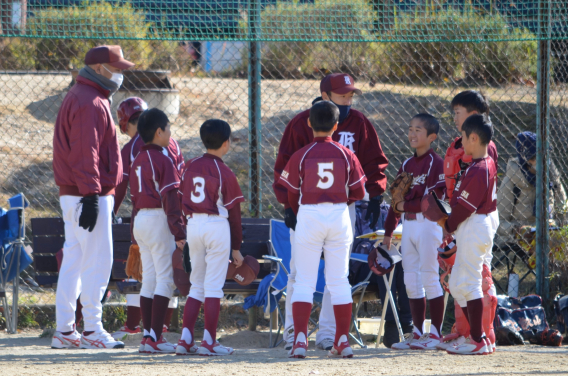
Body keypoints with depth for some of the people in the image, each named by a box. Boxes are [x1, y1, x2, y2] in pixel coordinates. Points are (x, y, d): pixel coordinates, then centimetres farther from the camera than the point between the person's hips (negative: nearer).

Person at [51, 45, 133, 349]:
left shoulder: (76, 97, 20)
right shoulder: (90, 103, -13)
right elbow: (85, 153, -21)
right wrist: (91, 195, -24)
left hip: (72, 195, 11)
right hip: (89, 195, -11)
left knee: (74, 261, 10)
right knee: (98, 261, -9)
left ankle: (64, 331, 11)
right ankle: (91, 330, -9)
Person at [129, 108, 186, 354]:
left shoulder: (138, 161, 14)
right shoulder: (162, 160, -12)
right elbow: (170, 198, -17)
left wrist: (135, 233, 20)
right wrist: (179, 231, -19)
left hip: (140, 220, 8)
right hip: (159, 220, -8)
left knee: (149, 279, 11)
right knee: (165, 279, -6)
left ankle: (147, 336, 10)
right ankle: (155, 338, -12)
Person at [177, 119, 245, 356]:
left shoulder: (190, 167, 5)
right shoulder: (225, 173, -8)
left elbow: (182, 200, 9)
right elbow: (233, 212, -5)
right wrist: (236, 247, 1)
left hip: (193, 224, 5)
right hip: (217, 226, -5)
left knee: (196, 285, 13)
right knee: (213, 285, -1)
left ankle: (186, 340, 6)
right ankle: (209, 342, -3)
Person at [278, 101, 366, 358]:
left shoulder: (301, 156, -5)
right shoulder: (346, 155, 0)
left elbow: (291, 194, -1)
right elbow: (358, 192, 5)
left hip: (308, 215, -2)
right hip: (339, 216, 2)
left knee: (304, 281, 1)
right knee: (339, 281, 9)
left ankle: (300, 339, -10)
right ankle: (343, 340, 9)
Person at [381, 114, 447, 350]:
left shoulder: (436, 163, -8)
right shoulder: (406, 165, 15)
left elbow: (435, 197, -17)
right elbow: (396, 200, 17)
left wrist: (408, 206, -14)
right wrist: (388, 232, 14)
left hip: (428, 223, -8)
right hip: (408, 225, 8)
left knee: (429, 277, -5)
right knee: (411, 281, 7)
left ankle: (435, 333, 0)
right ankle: (417, 333, 12)